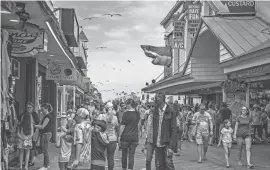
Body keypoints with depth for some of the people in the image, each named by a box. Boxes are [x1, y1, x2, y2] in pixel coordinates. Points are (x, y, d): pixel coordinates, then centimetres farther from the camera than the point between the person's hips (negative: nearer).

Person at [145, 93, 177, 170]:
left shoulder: (170, 112, -6)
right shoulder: (155, 112, 9)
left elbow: (174, 130, -8)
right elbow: (154, 128, 11)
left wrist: (171, 146, -14)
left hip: (167, 143, -4)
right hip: (157, 143, 4)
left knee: (168, 162, -13)